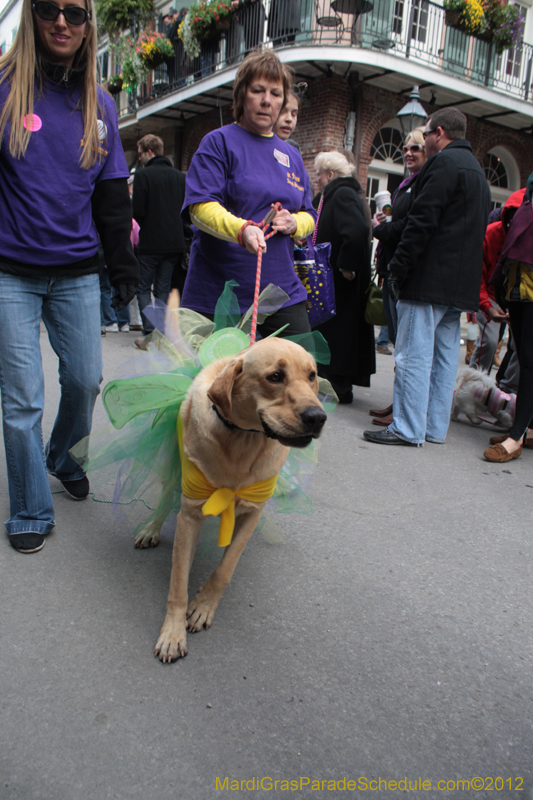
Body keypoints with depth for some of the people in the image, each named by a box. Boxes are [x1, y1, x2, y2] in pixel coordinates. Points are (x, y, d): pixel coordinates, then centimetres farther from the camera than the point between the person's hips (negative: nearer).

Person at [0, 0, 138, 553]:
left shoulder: (99, 104, 11)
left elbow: (112, 195, 13)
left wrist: (124, 267, 9)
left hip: (77, 271, 3)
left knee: (85, 379, 8)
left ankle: (63, 456, 39)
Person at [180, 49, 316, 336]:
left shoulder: (291, 156, 19)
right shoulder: (219, 142, 1)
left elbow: (309, 216, 21)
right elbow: (200, 207, -11)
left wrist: (293, 223, -3)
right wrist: (243, 229, -30)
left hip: (283, 294, 5)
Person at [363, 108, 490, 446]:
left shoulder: (444, 162, -7)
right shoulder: (477, 170, 23)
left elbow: (422, 221, -17)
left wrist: (398, 269, -13)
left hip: (430, 278, -10)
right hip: (460, 284, 10)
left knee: (414, 355, -7)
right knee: (444, 356, 10)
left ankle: (407, 429, -3)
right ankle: (435, 427, 16)